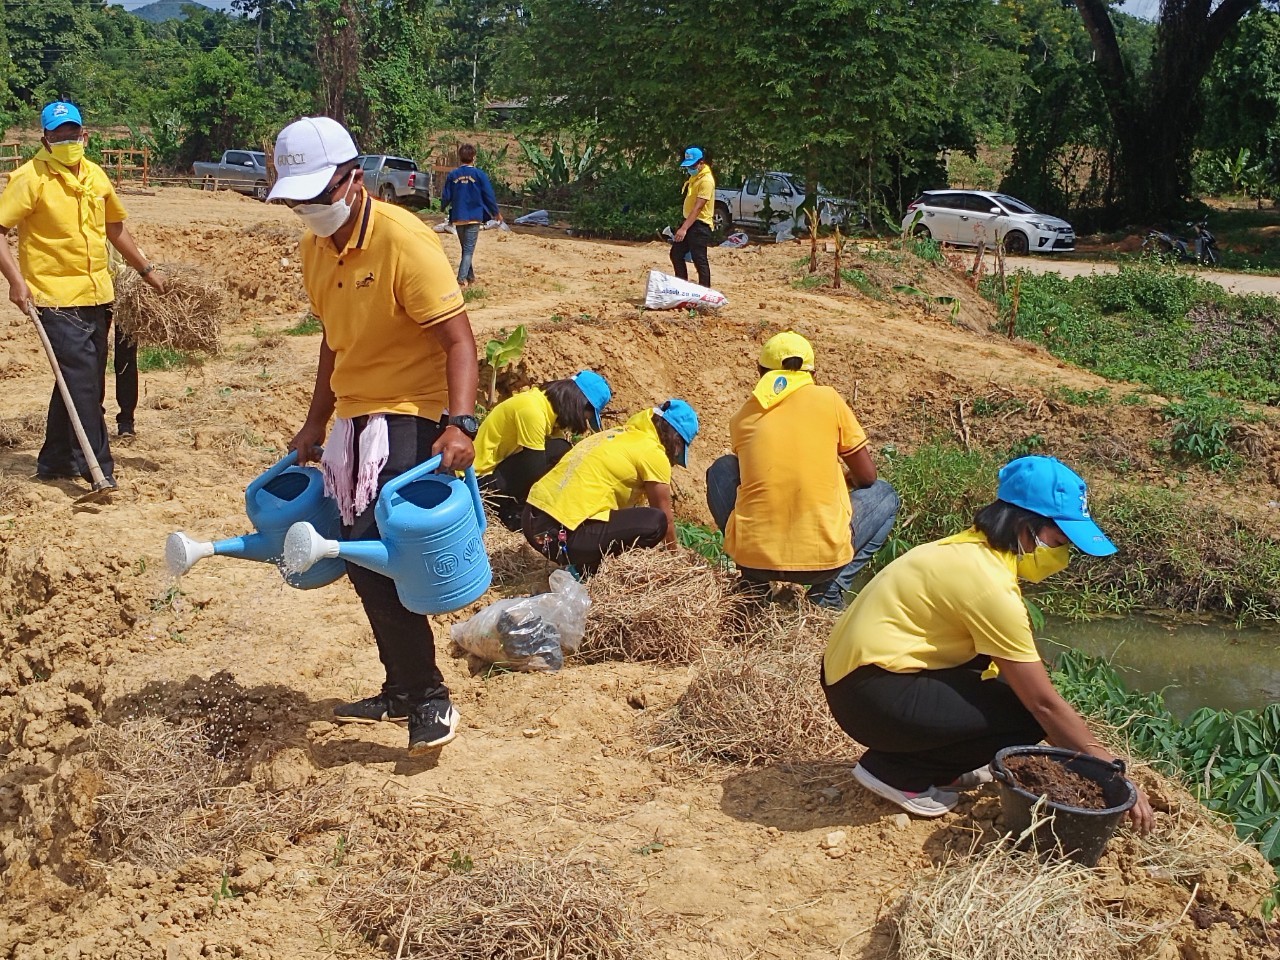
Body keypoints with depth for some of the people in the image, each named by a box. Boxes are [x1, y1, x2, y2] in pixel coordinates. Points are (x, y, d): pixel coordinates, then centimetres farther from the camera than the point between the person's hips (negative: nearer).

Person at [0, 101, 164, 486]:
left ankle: (55, 461, 25)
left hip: (97, 295, 7)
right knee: (81, 378, -12)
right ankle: (98, 466, -7)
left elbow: (114, 227, 23)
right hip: (57, 297, -7)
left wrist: (146, 270, 25)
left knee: (83, 381, 13)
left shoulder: (95, 176, 10)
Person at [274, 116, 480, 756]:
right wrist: (316, 422, 22)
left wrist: (459, 424, -31)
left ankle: (429, 696, 0)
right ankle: (402, 691, 28)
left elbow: (458, 338, -20)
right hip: (355, 418, 8)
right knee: (363, 561, 12)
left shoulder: (403, 240, -18)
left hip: (408, 418, -8)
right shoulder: (315, 249, 7)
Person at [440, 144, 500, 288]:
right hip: (474, 217, -3)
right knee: (469, 250, -3)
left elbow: (446, 196, 3)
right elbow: (489, 195, -4)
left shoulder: (452, 175, 0)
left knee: (465, 248, 18)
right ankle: (461, 280, -15)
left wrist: (442, 207, 26)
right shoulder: (479, 174, -6)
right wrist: (496, 213, 10)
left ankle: (470, 277, 27)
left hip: (458, 217, 3)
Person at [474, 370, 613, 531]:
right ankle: (511, 512, -9)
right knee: (557, 451, -21)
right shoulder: (532, 410, -26)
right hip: (483, 476, -10)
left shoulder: (549, 403, 2)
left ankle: (515, 506, 1)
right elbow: (536, 473, -24)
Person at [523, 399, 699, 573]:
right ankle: (587, 568, -1)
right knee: (656, 522, -9)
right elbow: (665, 516, 7)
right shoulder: (653, 453, -3)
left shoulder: (619, 435, 21)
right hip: (561, 535, -9)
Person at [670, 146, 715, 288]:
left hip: (700, 225, -10)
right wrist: (684, 226, 17)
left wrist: (684, 228, -30)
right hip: (689, 221, 10)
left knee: (700, 261, -6)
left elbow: (697, 208, -25)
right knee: (676, 254, 13)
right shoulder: (694, 176, 12)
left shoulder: (706, 180, -19)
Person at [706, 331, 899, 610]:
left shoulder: (742, 418, 9)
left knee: (722, 470, 28)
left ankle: (752, 581, 17)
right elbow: (867, 476, 9)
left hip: (753, 554, 2)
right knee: (883, 494, 25)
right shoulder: (828, 399, 2)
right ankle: (831, 589, 7)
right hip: (823, 557, -2)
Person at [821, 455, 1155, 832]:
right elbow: (1044, 703, -17)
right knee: (1027, 715, -12)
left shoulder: (973, 549, 7)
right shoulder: (989, 582, -21)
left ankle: (939, 766, 12)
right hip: (872, 697, -10)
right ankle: (897, 771, -3)